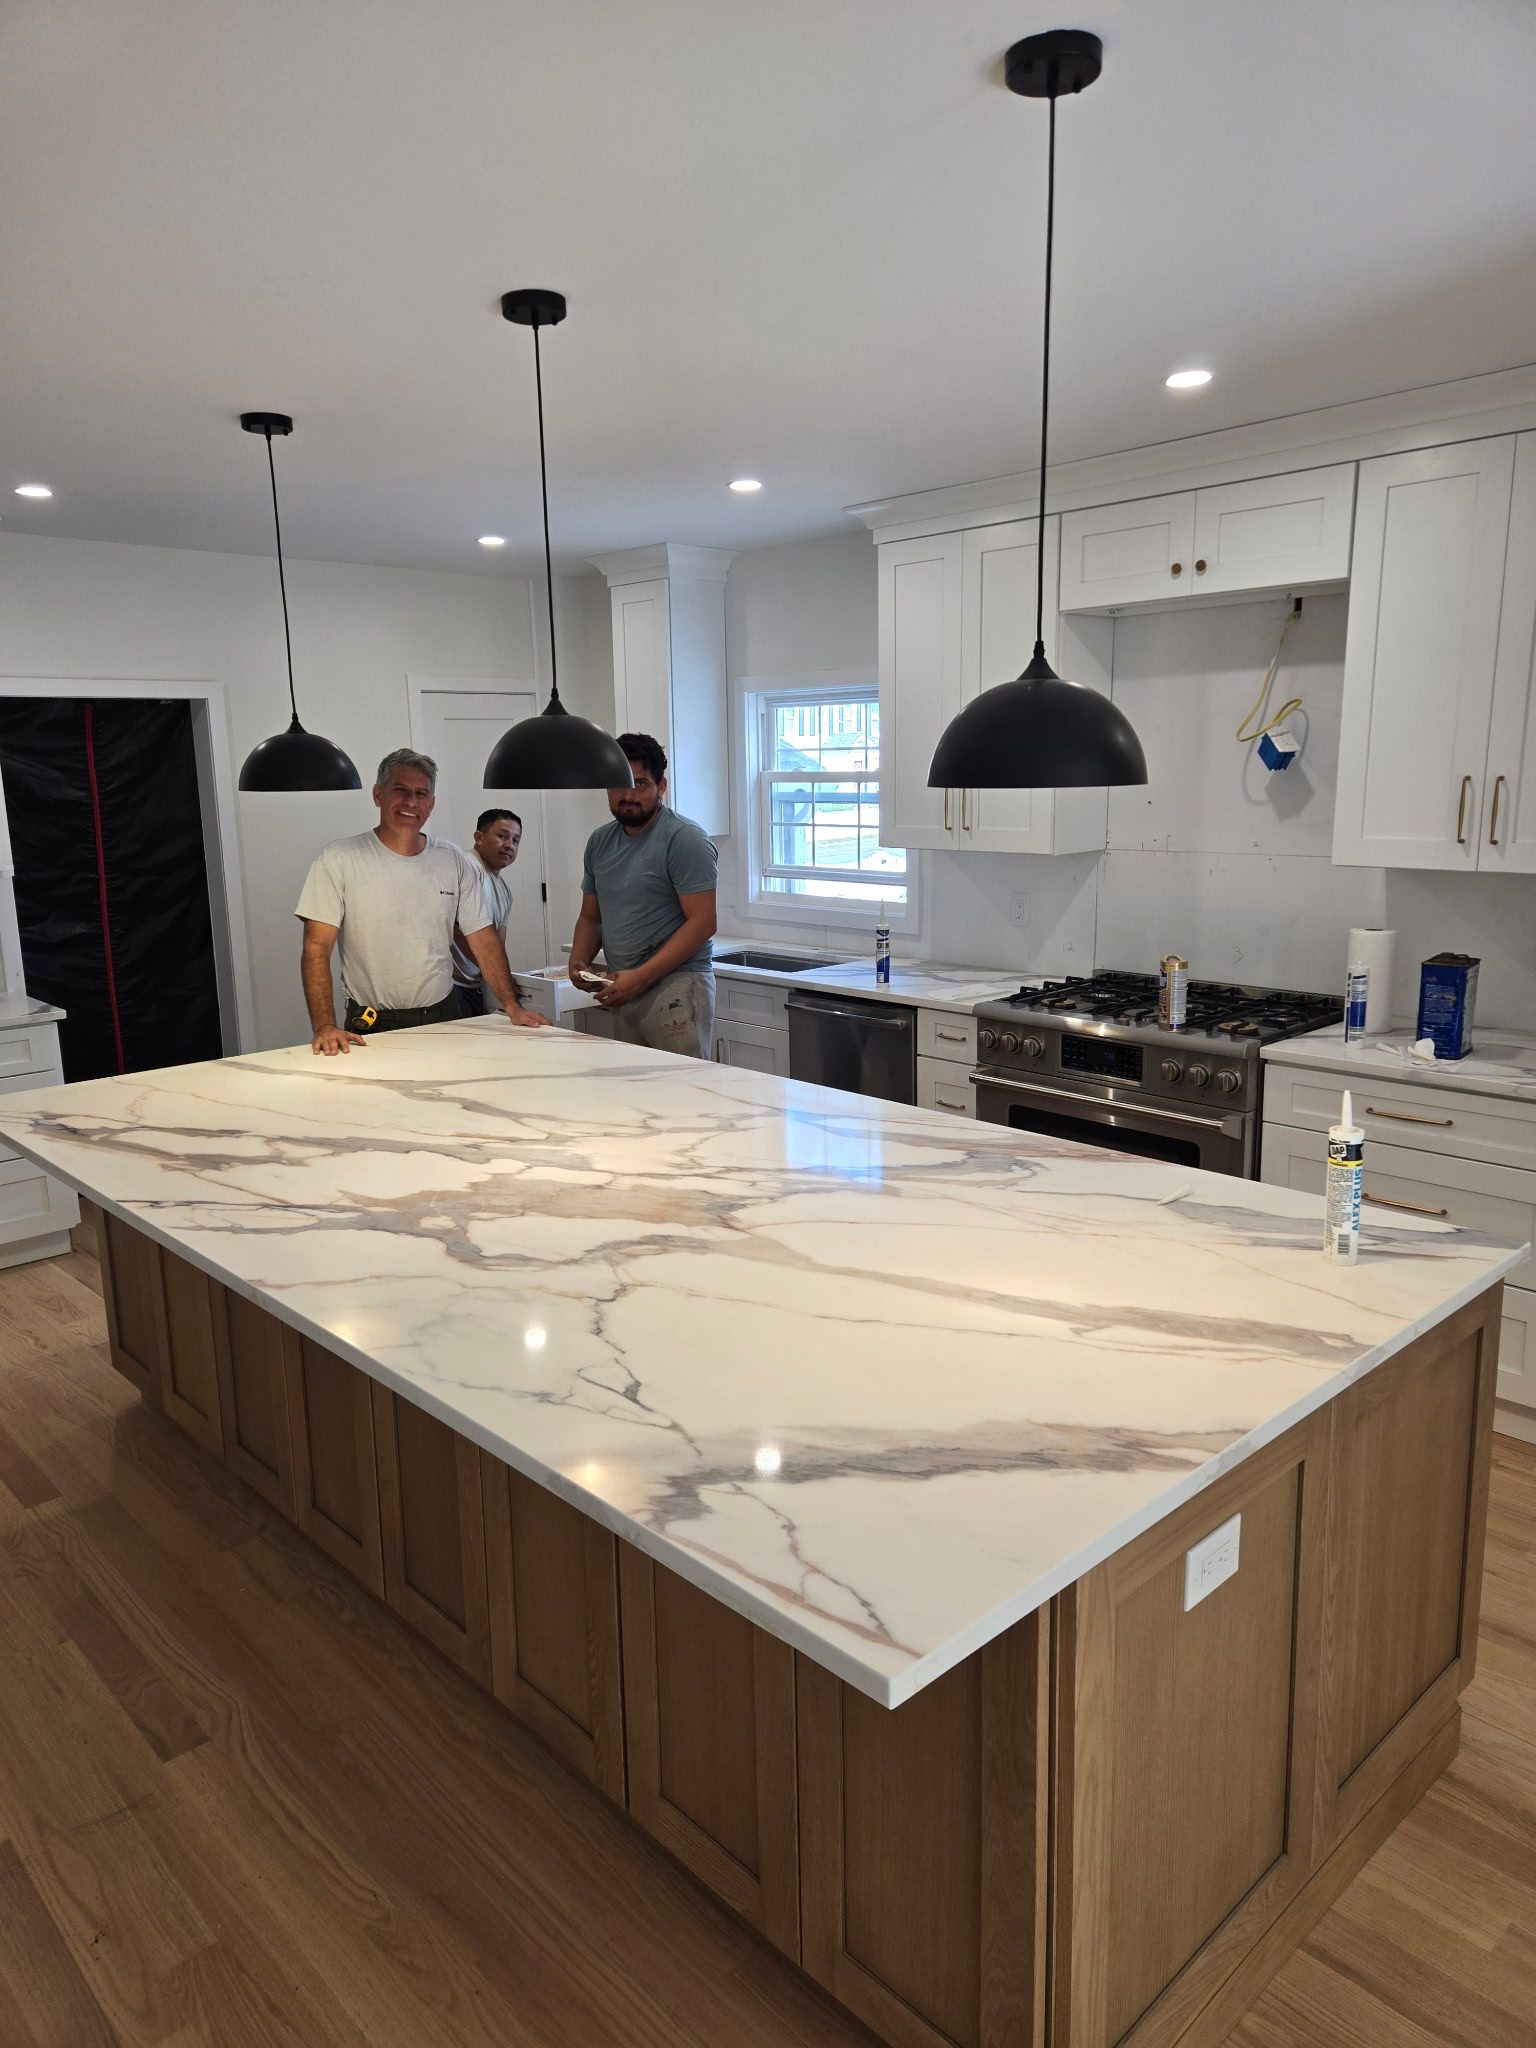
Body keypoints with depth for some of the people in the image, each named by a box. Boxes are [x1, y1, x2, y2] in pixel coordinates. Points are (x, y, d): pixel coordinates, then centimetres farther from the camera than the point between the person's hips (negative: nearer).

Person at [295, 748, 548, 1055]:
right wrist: (324, 1026, -23)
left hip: (443, 1018, 3)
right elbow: (317, 948, -11)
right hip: (371, 1028, -3)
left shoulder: (454, 861, 5)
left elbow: (483, 939, 7)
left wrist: (513, 1006, -4)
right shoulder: (339, 859, -6)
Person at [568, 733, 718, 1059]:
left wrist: (641, 976, -19)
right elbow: (590, 918, 21)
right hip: (621, 991, 7)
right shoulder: (600, 842, 14)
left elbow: (702, 922, -15)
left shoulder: (685, 839, -9)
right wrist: (578, 962, 0)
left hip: (675, 987, -6)